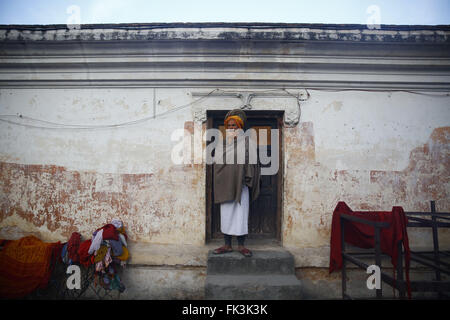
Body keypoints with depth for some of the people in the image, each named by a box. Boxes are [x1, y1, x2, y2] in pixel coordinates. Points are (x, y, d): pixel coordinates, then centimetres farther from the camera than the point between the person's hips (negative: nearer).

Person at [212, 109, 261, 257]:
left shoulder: (246, 141, 4)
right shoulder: (222, 142, 13)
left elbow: (250, 160, -2)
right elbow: (216, 162, 6)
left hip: (240, 184, -3)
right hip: (226, 184, 3)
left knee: (241, 214, 1)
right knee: (226, 214, 6)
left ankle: (241, 245, 12)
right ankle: (227, 245, 15)